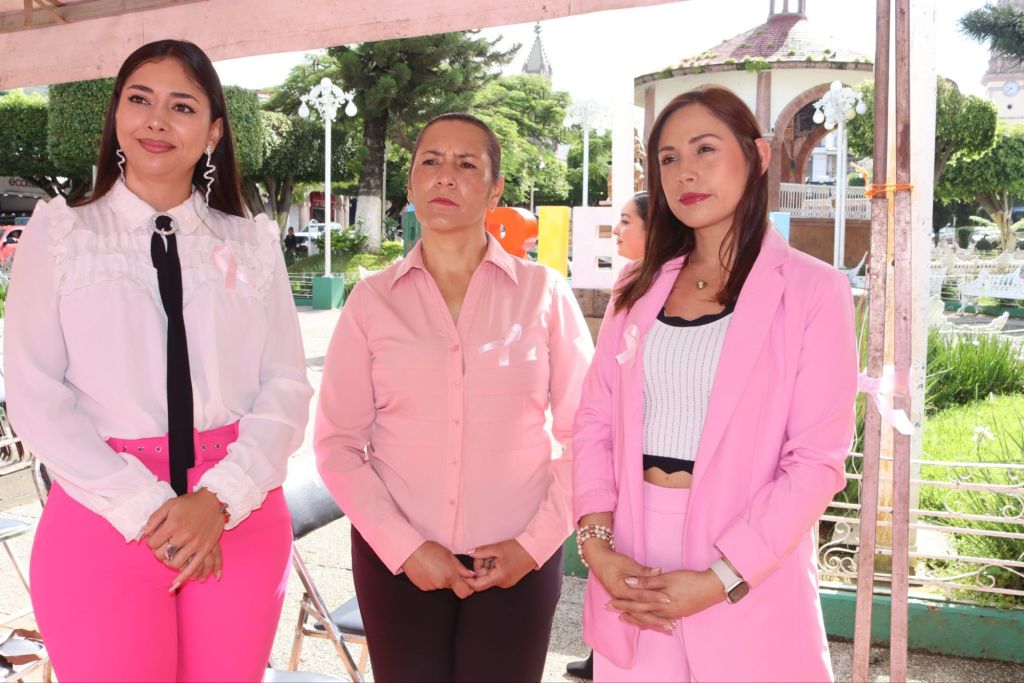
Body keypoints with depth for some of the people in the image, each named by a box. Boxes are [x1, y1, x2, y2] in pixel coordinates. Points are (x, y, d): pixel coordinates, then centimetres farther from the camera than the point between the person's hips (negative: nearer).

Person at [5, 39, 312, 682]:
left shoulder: (253, 244, 6)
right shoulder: (59, 234, 3)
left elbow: (287, 386, 1)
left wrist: (219, 500, -13)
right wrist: (146, 508, -13)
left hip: (241, 517, 2)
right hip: (103, 518, -1)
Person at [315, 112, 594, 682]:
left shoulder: (544, 293, -3)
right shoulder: (372, 300, -1)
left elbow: (585, 433, 0)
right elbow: (338, 443, 0)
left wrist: (536, 542, -6)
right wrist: (404, 547, -8)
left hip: (515, 562, 0)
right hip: (397, 561, 1)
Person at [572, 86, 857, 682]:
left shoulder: (810, 289, -6)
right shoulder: (639, 288, 7)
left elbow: (818, 459, -10)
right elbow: (595, 420, 5)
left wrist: (720, 580, -16)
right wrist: (597, 544, -8)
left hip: (747, 584, -3)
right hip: (631, 569, 4)